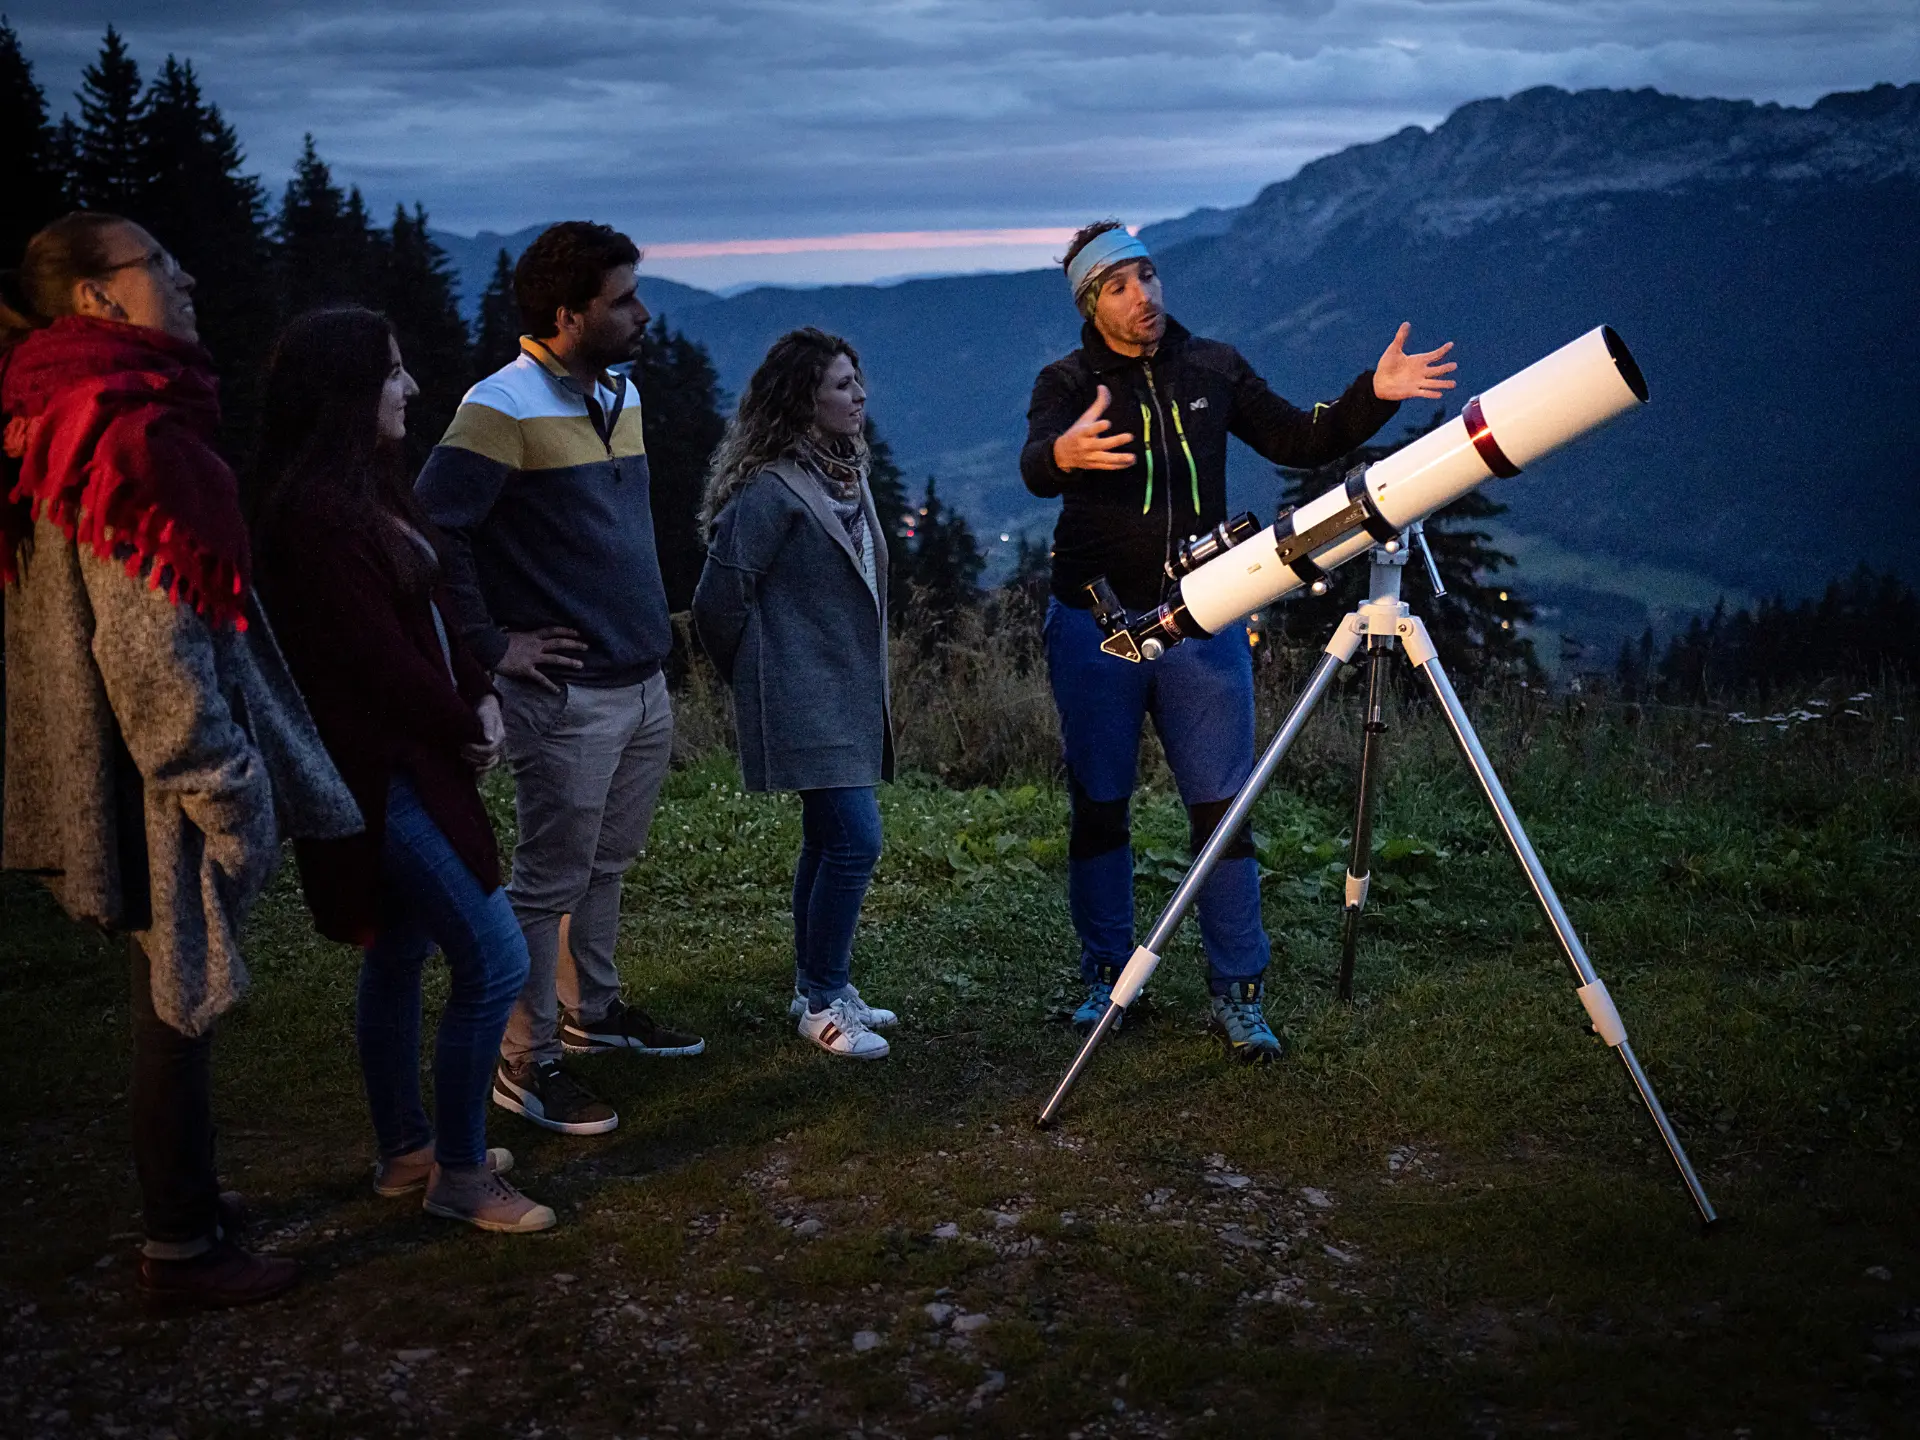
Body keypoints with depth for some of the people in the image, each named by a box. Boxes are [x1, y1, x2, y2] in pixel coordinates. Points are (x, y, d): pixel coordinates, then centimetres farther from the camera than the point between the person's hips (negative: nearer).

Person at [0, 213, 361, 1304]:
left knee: (176, 1002, 21)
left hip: (132, 777, 10)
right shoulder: (128, 430, -21)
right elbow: (149, 650, -24)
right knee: (181, 1006, 3)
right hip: (165, 793, -10)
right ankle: (183, 1249, 17)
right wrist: (230, 798, -18)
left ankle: (186, 1203, 36)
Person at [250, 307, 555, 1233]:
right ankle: (459, 1175, 7)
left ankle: (406, 1152, 32)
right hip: (380, 773, -10)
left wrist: (478, 698, -1)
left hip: (409, 761, 10)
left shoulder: (370, 489, 10)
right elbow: (376, 652, -21)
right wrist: (462, 728, -8)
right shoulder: (317, 512, -21)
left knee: (400, 952, 18)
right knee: (493, 959, -7)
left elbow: (428, 610, 13)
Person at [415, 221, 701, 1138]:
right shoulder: (504, 407, -15)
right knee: (548, 881, 1)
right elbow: (431, 525, -20)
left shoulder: (623, 393, 11)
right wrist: (491, 643, -15)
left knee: (606, 864, 20)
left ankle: (592, 1010, 37)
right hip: (566, 695, -8)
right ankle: (526, 1064, 12)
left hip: (644, 682, 8)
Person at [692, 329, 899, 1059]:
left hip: (847, 693, 9)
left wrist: (871, 688, 16)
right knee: (854, 840, -11)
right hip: (805, 701, -9)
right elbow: (720, 593, -15)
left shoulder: (846, 473, 12)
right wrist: (753, 671, -2)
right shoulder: (771, 488, -17)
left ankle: (819, 990, 26)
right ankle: (823, 1001, 2)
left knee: (828, 841, 15)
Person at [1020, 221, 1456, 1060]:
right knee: (1098, 806, 7)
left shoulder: (1213, 369, 8)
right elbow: (1032, 469, -22)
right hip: (1096, 624, -1)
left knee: (1222, 807, -2)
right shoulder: (1068, 384, -2)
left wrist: (1372, 395, -4)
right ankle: (1107, 976, 22)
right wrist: (1062, 455, -46)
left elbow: (1300, 441, 12)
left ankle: (1237, 994, 6)